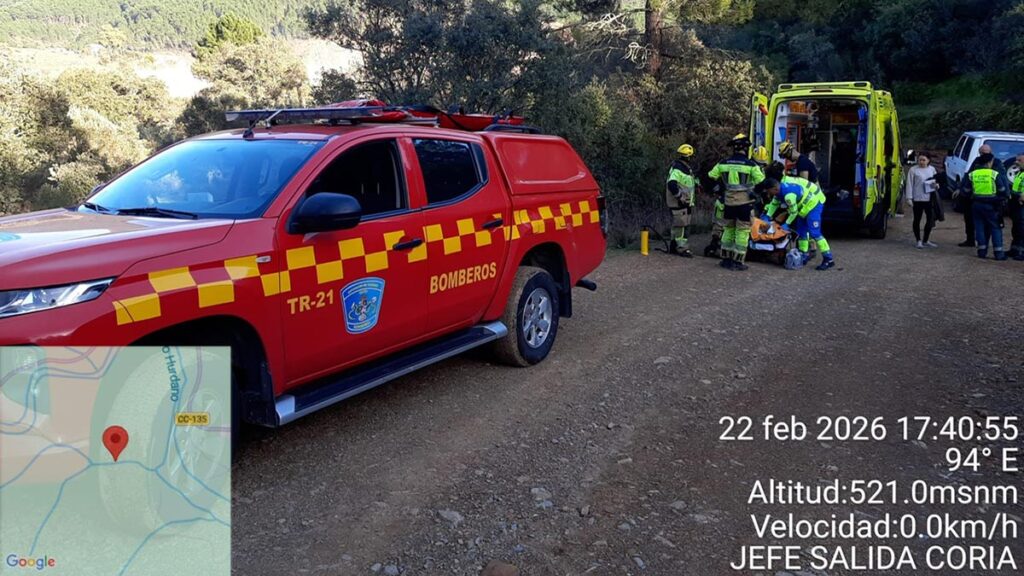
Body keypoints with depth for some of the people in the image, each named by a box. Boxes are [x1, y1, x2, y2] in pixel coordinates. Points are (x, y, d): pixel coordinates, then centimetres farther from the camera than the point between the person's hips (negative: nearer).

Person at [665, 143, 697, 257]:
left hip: (685, 202, 10)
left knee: (677, 225, 16)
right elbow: (671, 184, -28)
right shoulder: (677, 168, -18)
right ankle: (682, 247, -6)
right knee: (680, 224, -8)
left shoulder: (685, 168, 17)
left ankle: (674, 246, 25)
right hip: (679, 202, -10)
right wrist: (680, 197, -24)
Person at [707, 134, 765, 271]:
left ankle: (726, 259, 21)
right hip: (745, 202, -4)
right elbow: (761, 182, -6)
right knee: (742, 232, 2)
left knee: (728, 229, 17)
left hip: (728, 202, 4)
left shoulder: (723, 163, 1)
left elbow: (711, 177, 8)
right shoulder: (751, 164, -10)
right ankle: (737, 262, 1)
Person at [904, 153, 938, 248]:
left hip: (930, 198, 4)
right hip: (917, 198, -4)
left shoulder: (932, 169, 10)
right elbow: (909, 184, -5)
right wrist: (909, 198, -10)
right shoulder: (913, 170, -4)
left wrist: (936, 185, -2)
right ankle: (919, 240, 15)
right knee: (917, 220, 4)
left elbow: (935, 181, 22)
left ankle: (926, 240, 22)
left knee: (930, 219, 7)